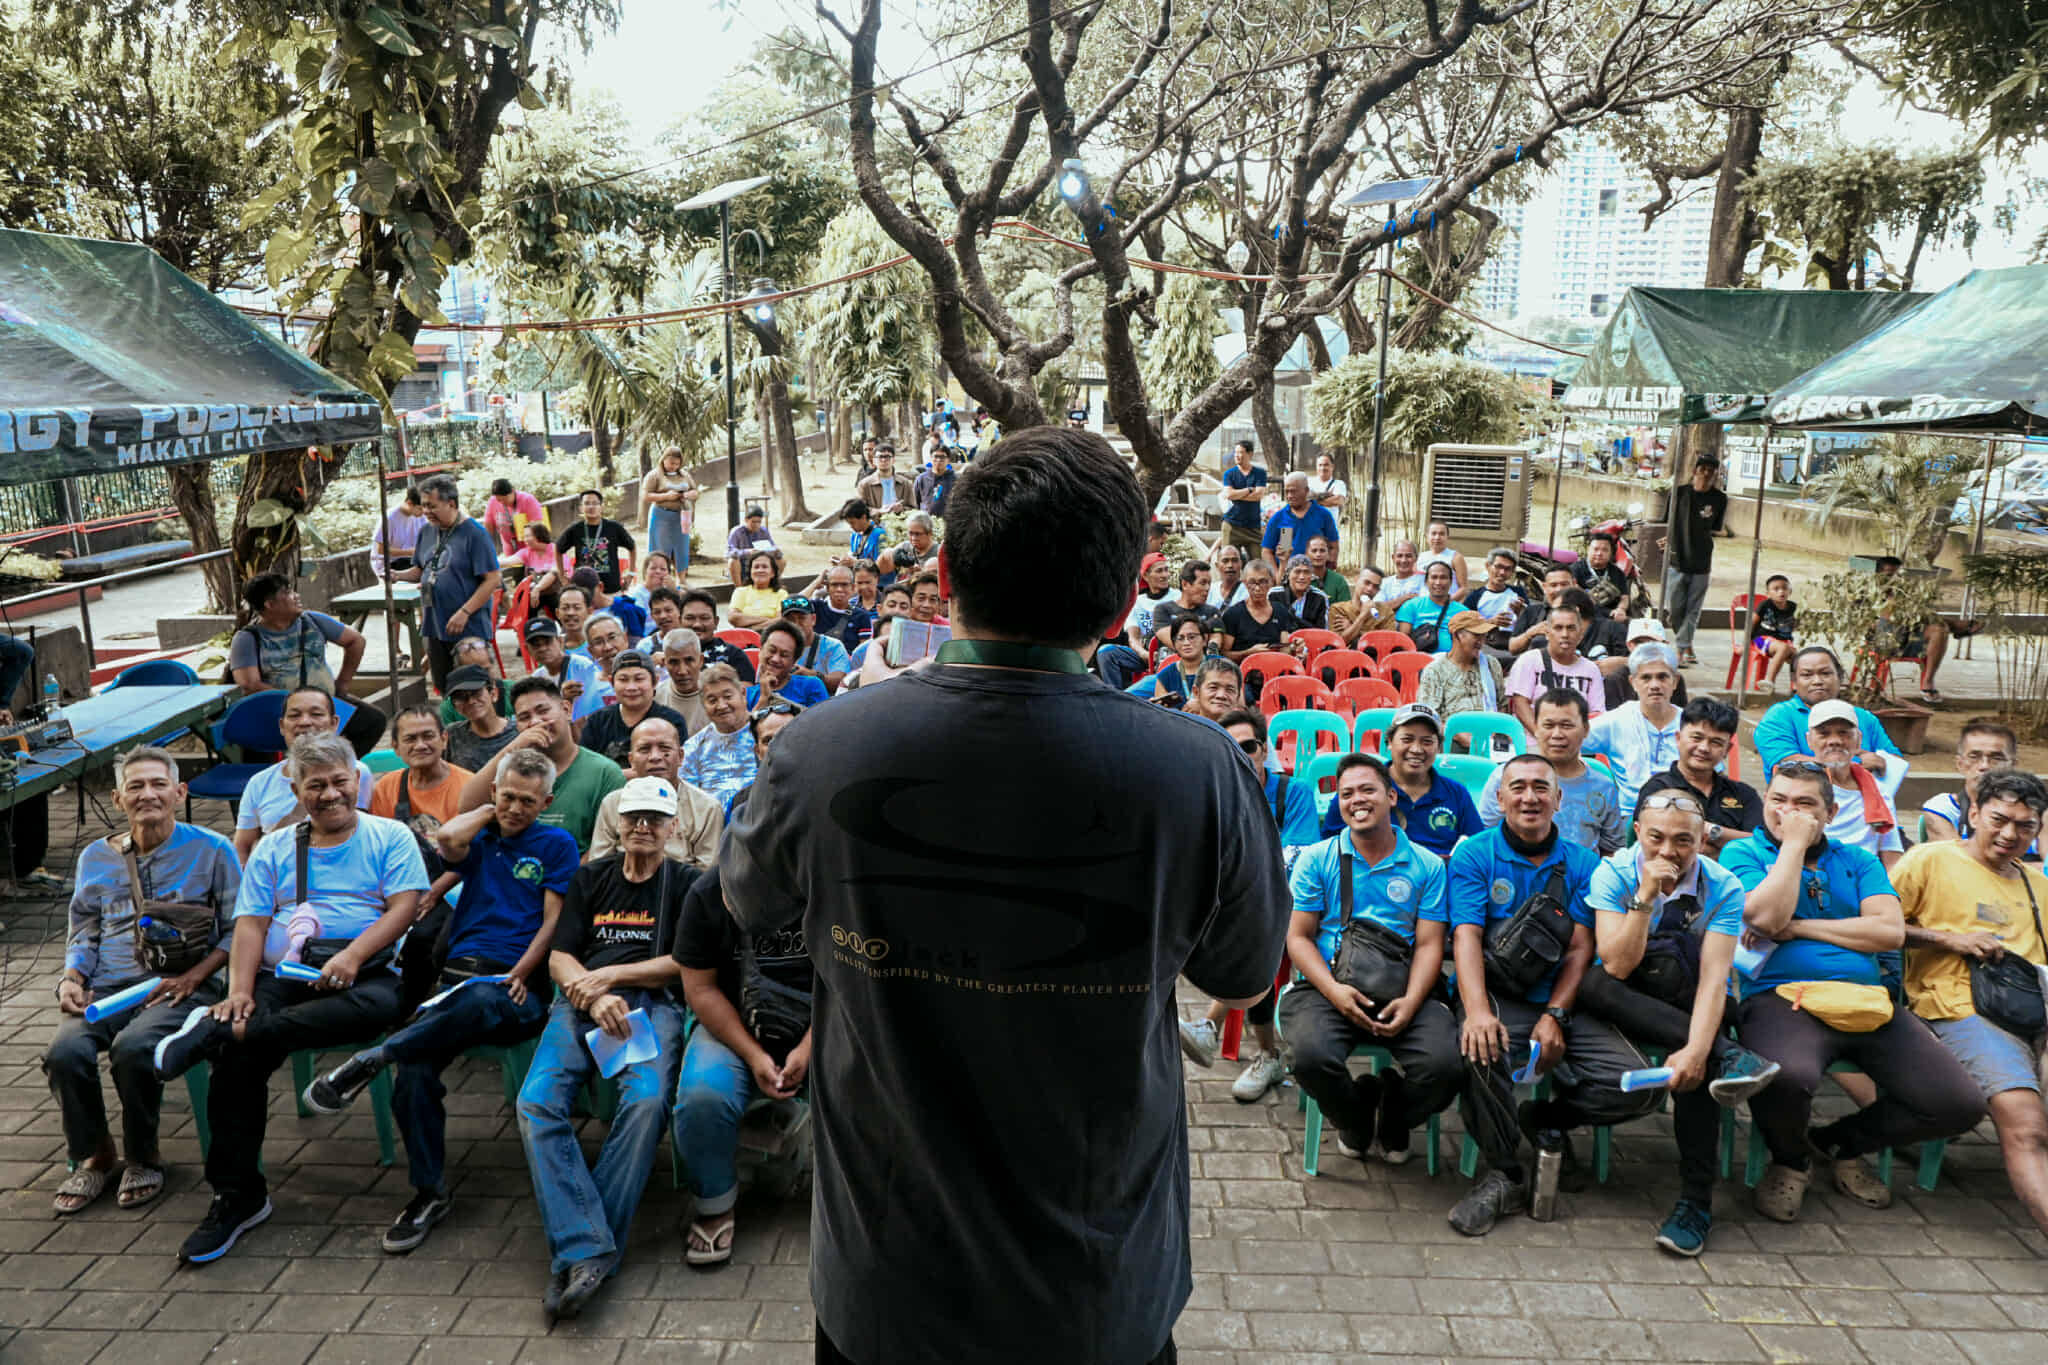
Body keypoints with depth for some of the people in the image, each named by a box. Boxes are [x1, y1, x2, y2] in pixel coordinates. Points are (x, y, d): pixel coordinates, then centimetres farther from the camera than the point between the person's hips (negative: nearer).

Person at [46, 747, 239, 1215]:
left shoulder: (211, 850, 4)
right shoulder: (96, 858, 17)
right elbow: (83, 934, 22)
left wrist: (193, 976, -11)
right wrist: (72, 978, 1)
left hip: (180, 987, -4)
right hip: (105, 988, 4)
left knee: (132, 1048, -33)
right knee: (64, 1052, -27)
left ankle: (144, 1156, -4)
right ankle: (92, 1155, 2)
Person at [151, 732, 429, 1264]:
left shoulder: (389, 837, 11)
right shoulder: (274, 849, 21)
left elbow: (403, 906, -2)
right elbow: (251, 923, 10)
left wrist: (352, 956, -19)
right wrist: (239, 991, -8)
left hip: (363, 970, -2)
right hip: (284, 974, 3)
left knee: (381, 1005, -39)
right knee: (237, 1057, -27)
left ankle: (214, 1032, -33)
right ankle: (237, 1195, -14)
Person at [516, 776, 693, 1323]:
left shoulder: (685, 882, 14)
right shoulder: (590, 878, 22)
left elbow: (684, 963, 4)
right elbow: (559, 958, 13)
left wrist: (608, 976, -5)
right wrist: (594, 997, -7)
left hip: (650, 1004, -2)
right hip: (582, 1003, 3)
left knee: (647, 1102, -33)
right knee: (537, 1103, -26)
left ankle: (577, 1252, -26)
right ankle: (587, 1252, -31)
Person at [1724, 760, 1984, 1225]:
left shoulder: (1859, 861, 20)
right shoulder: (1743, 854, 9)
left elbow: (1891, 932, 3)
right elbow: (1767, 918, -11)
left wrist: (1799, 928, -4)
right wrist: (1793, 843, -3)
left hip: (1868, 1002, 5)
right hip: (1781, 998, -5)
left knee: (1960, 1104, -10)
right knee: (1785, 1077, -38)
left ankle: (1839, 1143, 18)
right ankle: (1789, 1160, 1)